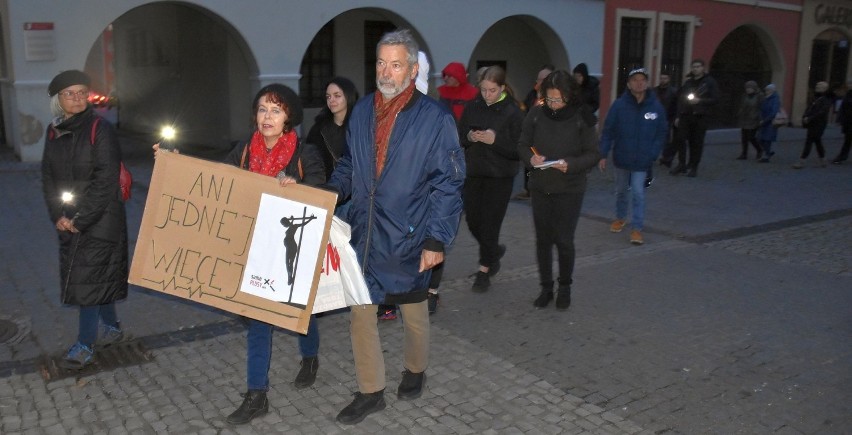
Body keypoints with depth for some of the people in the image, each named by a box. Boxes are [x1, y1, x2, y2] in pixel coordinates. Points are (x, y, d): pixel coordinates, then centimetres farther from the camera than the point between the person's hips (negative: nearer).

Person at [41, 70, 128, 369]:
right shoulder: (53, 131, 7)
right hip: (68, 222, 6)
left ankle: (85, 345, 4)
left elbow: (106, 180, -15)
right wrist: (58, 216, -4)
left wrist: (80, 219, -15)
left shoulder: (100, 128, -11)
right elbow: (48, 176, 9)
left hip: (100, 220, -5)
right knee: (97, 275, 14)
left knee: (89, 277, -4)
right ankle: (112, 327, 30)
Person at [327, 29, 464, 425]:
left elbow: (448, 185, -10)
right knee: (360, 313, 8)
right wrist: (333, 191, -5)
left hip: (408, 237, -4)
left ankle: (415, 370, 44)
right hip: (363, 234, 4)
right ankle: (370, 392, 25)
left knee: (413, 311, 16)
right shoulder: (361, 111, 4)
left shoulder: (435, 119, -11)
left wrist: (436, 239, -14)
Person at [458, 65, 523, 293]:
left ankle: (484, 270, 15)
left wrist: (495, 140, -23)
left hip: (500, 176, -4)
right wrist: (470, 137, -12)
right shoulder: (473, 107, 4)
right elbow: (458, 136, 9)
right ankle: (494, 251, 38)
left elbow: (519, 149, -10)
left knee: (489, 223, -1)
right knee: (472, 220, 9)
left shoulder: (513, 112, -8)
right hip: (474, 173, 4)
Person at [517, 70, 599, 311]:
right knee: (543, 239, 10)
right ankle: (546, 287, 27)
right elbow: (522, 144, 5)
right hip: (540, 188, 3)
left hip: (570, 190, -2)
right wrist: (530, 158, -17)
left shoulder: (582, 118, -9)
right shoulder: (536, 114, -3)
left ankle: (564, 287, 25)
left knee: (564, 240, 2)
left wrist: (571, 164, -23)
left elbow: (593, 154, -6)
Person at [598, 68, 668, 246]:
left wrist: (652, 155, -8)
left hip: (642, 161, -1)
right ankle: (620, 218, 40)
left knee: (638, 194, -5)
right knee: (621, 191, 19)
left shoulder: (656, 107, -8)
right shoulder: (619, 105, -10)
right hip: (621, 158, 1)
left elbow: (662, 133, -1)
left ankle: (637, 228, 4)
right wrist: (603, 155, -11)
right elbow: (608, 131, -8)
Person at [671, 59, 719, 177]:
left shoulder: (710, 82, 3)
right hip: (685, 115, 3)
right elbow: (680, 99, 14)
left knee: (697, 143, 0)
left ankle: (693, 167, 9)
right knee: (679, 138, -8)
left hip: (700, 117, -3)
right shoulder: (687, 82, 15)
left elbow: (715, 99, -3)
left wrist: (699, 101, -15)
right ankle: (681, 164, 2)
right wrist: (678, 116, 8)